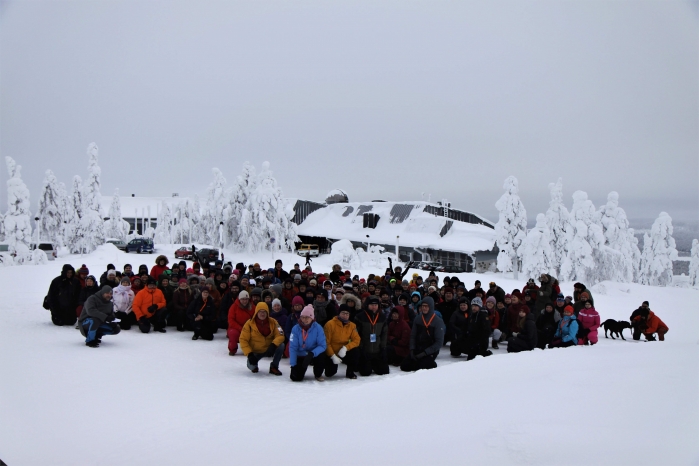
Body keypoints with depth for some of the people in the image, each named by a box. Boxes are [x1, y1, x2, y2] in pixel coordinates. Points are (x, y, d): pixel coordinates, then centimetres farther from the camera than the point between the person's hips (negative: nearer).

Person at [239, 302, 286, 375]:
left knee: (281, 346, -25)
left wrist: (273, 345, -35)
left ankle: (274, 367, -3)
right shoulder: (250, 323, -13)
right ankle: (254, 367, 17)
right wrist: (249, 354, -24)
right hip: (255, 351, -1)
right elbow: (243, 340, -12)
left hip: (269, 349, 1)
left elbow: (280, 336, -14)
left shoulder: (273, 322, -8)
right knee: (251, 365, -26)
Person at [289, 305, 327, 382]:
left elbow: (323, 346, -18)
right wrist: (293, 365, -19)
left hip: (314, 354, -1)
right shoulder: (296, 329, -13)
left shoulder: (318, 328, -16)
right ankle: (302, 368, 24)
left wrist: (312, 354, -36)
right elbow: (292, 347, -13)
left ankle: (318, 374, -2)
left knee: (321, 355, -35)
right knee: (296, 377, -16)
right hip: (300, 356, 1)